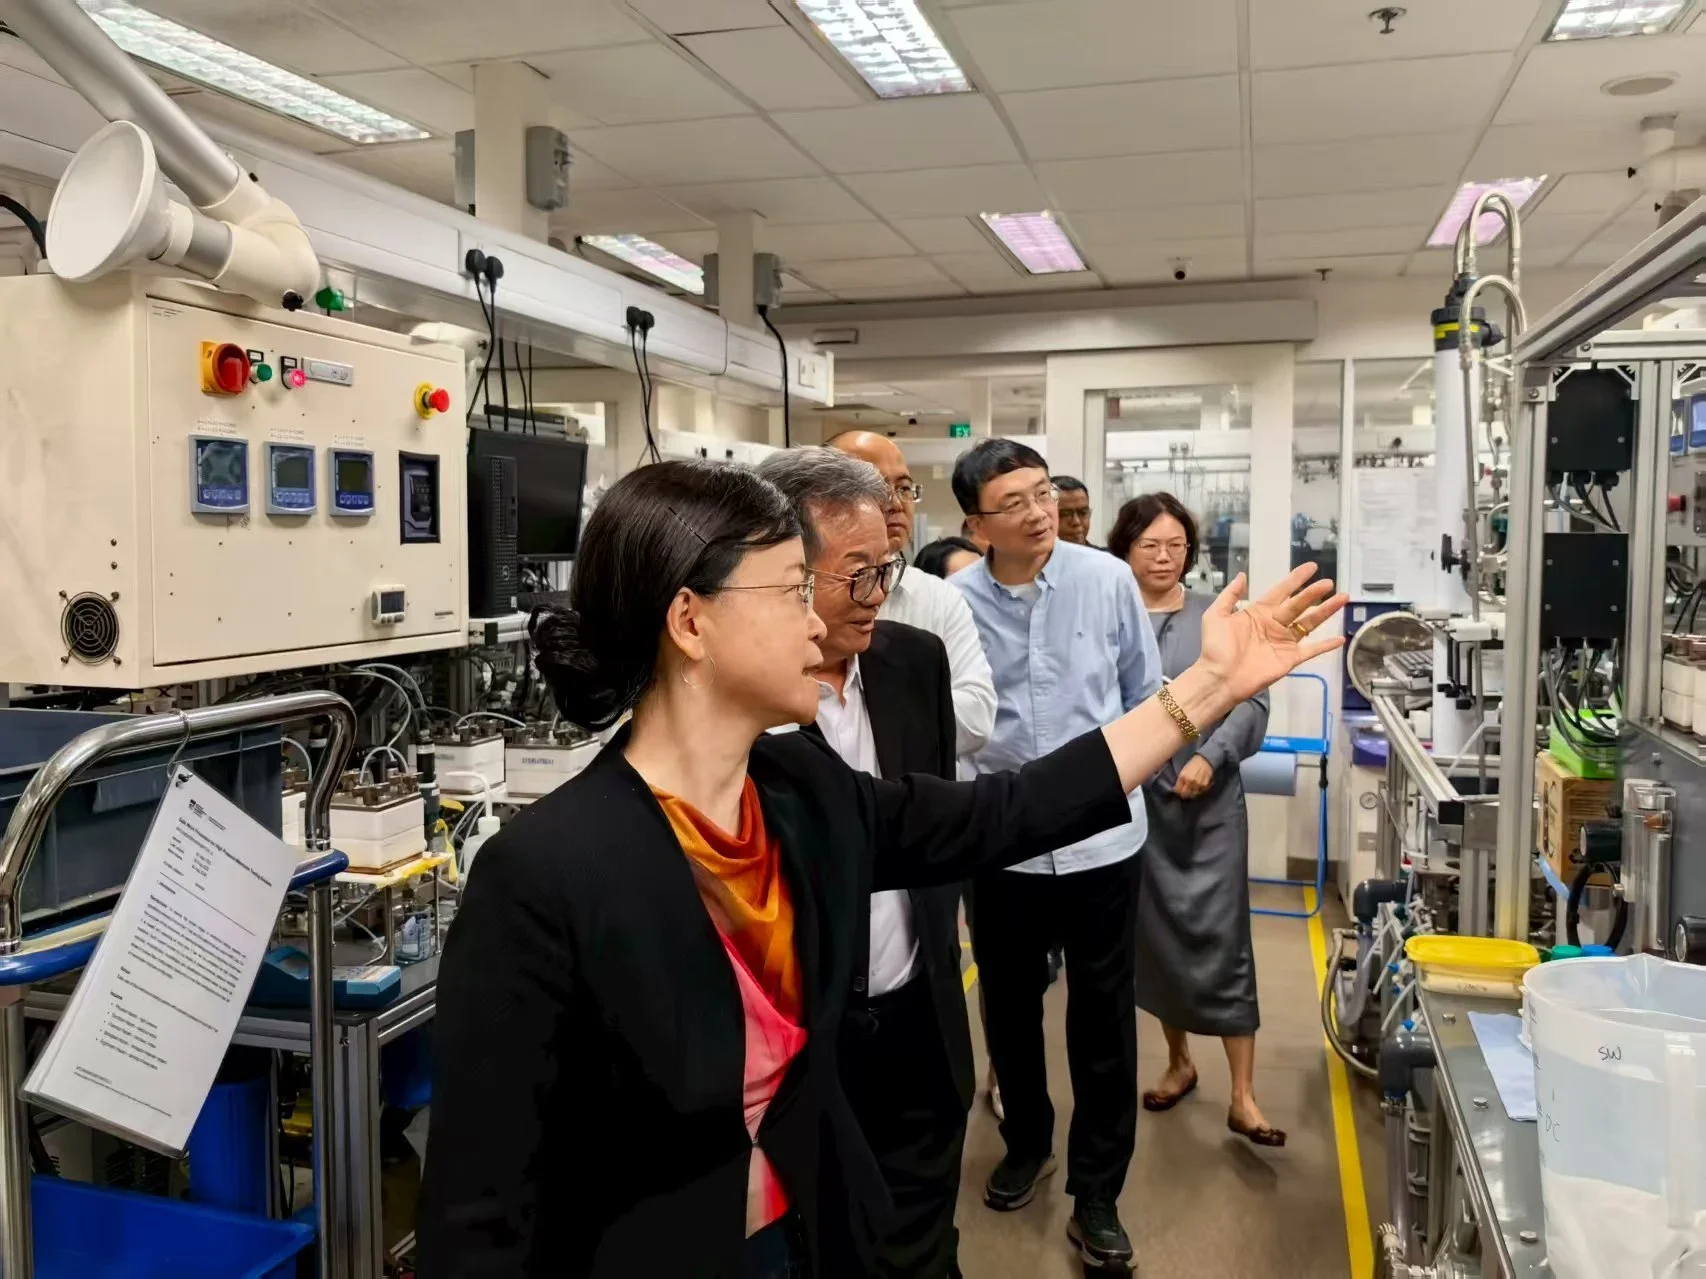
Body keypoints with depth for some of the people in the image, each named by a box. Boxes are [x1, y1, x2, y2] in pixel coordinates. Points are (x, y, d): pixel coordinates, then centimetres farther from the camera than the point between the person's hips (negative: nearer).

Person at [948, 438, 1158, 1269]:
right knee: (1009, 1005, 18)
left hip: (1101, 834, 0)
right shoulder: (955, 603, -10)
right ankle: (1026, 1142, 43)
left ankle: (1096, 1193, 25)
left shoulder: (1108, 580, -7)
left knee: (1103, 1016, 8)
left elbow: (1145, 691, 4)